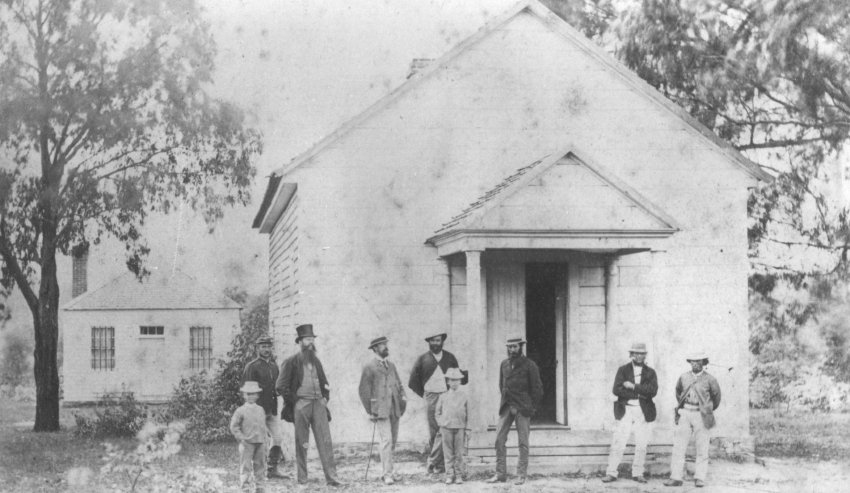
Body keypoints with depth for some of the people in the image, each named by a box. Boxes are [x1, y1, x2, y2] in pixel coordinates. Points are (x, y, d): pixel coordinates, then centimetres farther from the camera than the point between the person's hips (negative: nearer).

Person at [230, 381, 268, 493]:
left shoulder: (260, 410, 9)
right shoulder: (240, 411, -6)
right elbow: (234, 426, -6)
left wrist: (264, 438, 10)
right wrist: (241, 438, -13)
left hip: (260, 442, 5)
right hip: (247, 443, -5)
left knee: (260, 465, 11)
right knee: (246, 467, -3)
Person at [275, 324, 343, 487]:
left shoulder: (316, 361, 15)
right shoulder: (291, 362, -3)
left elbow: (324, 383, 27)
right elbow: (280, 386, -6)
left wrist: (325, 398, 13)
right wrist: (294, 401, -8)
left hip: (318, 404, 5)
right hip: (301, 405, -5)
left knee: (326, 441, -3)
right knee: (302, 443, 1)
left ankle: (331, 477, -4)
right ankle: (302, 478, 9)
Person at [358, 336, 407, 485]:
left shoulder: (391, 365, 16)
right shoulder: (369, 367, -4)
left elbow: (399, 383, 21)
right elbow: (364, 391, -4)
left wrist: (403, 396, 3)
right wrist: (369, 411, -7)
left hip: (394, 409, 7)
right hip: (380, 410, -6)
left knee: (393, 441, 9)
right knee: (386, 440, -13)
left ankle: (386, 471, 20)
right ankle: (387, 474, -10)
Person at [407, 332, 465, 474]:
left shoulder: (450, 358, 9)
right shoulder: (422, 359, 5)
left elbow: (462, 378, 18)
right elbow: (412, 382, 9)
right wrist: (424, 395, 6)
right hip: (430, 398, 0)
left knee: (443, 431, -11)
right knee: (433, 433, 1)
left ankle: (433, 463, -8)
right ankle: (440, 464, 7)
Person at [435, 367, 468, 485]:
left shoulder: (464, 396, 6)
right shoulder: (443, 396, 6)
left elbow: (467, 413, 10)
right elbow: (437, 412, 13)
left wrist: (466, 428, 5)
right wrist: (441, 423, 1)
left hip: (460, 427, 0)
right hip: (446, 427, 0)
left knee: (459, 453, 2)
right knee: (448, 453, 1)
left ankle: (459, 475, 8)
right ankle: (449, 475, 6)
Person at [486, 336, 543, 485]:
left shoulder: (529, 365, -4)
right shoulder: (504, 364, 10)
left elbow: (537, 388, -1)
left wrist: (532, 408, -1)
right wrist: (505, 401, 12)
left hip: (522, 408, -4)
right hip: (506, 406, 4)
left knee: (523, 442, 0)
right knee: (499, 439, -2)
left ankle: (521, 475, 7)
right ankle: (500, 474, 4)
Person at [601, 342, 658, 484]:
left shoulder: (650, 372, 8)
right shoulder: (623, 370, 5)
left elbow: (653, 391, -9)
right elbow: (617, 390, -8)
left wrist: (633, 386, -14)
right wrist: (639, 394, -14)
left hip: (643, 412, 1)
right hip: (625, 411, -1)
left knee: (641, 445, 3)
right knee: (618, 444, -4)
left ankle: (638, 474, 13)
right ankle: (611, 473, -1)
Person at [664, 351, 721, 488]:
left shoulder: (709, 379, -3)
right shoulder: (684, 377, 6)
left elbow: (716, 396, 12)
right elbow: (678, 391, 25)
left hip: (701, 416, -3)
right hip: (685, 415, 3)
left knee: (702, 448, 0)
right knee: (678, 447, -2)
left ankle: (700, 478, 6)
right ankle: (676, 478, 0)